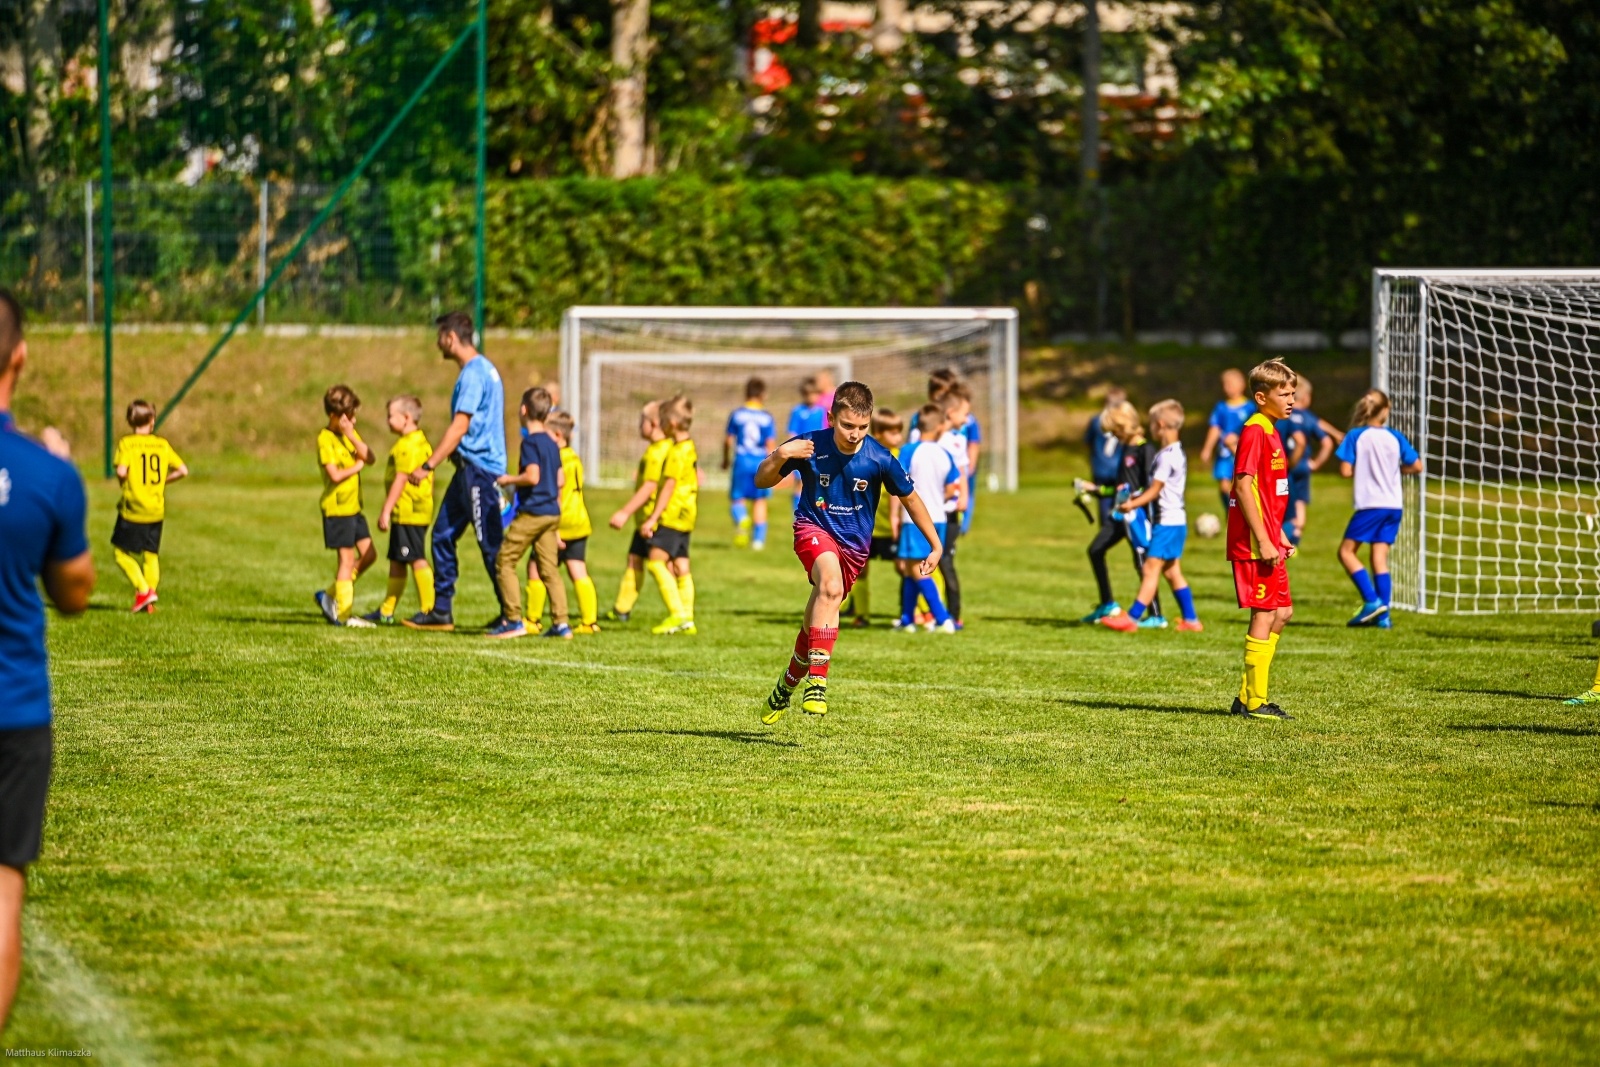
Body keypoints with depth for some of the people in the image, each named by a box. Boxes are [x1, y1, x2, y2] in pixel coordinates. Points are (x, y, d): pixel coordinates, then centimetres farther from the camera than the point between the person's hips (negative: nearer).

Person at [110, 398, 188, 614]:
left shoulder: (126, 444, -7)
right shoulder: (163, 445, 3)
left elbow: (121, 471, -22)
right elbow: (183, 471, 0)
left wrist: (122, 480, 0)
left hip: (132, 509, -4)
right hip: (156, 510, 4)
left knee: (120, 551, 9)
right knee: (151, 554, 14)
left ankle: (143, 590, -5)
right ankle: (149, 602, 9)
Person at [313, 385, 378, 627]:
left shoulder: (349, 433, 12)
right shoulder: (326, 439, -13)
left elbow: (369, 457, -1)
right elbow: (335, 475, -22)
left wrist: (352, 436, -12)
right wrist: (357, 466, -8)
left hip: (353, 506, 9)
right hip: (337, 507, -9)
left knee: (368, 555, 10)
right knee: (347, 558, -6)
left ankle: (329, 596, 18)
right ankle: (343, 614, 0)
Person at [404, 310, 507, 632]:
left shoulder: (473, 374, -16)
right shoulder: (484, 369, 15)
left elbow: (459, 427, -21)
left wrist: (428, 466, -21)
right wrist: (454, 452, 26)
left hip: (478, 469, -10)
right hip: (470, 467, 10)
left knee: (490, 544, -5)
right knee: (443, 534, 11)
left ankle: (510, 614, 0)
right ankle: (441, 611, 14)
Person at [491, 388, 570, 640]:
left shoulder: (530, 441, -12)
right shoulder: (552, 443, 13)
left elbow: (532, 476, -21)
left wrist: (509, 479, -6)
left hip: (531, 513, -8)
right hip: (552, 513, 8)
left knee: (506, 561, 0)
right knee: (550, 568, 8)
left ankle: (513, 620, -4)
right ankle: (561, 623, 1)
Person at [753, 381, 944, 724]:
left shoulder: (880, 459, -14)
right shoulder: (809, 446, -14)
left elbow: (910, 498, 2)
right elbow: (762, 481, -6)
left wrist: (936, 546, 6)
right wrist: (779, 456, -27)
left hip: (854, 544, 2)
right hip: (814, 528, -2)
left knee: (815, 624, 8)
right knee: (831, 585, -34)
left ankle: (787, 686, 36)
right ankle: (817, 681, -37)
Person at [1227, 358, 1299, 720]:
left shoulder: (1270, 431, 16)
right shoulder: (1254, 431, -14)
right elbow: (1244, 487, -19)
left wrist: (1279, 537, 20)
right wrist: (1263, 541, -21)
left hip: (1268, 541, 10)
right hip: (1253, 542, -10)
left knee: (1282, 612, 12)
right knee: (1265, 614, -6)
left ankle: (1247, 697, 16)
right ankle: (1255, 701, 0)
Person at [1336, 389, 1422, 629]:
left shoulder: (1355, 436, -5)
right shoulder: (1395, 437, 4)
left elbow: (1346, 470, -10)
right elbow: (1417, 466, 7)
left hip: (1369, 505, -4)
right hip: (1394, 504, 4)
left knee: (1346, 551, 6)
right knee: (1379, 556, 7)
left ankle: (1372, 600, -7)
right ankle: (1383, 616, 2)